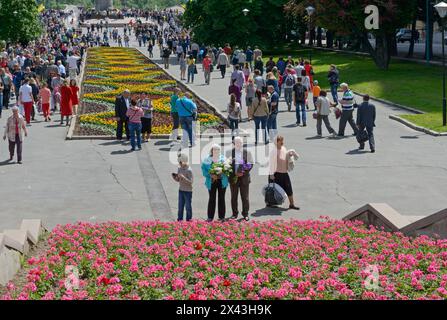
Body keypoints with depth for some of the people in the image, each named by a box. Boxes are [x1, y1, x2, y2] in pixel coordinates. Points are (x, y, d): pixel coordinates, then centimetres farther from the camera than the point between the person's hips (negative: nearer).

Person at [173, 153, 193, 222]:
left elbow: (190, 182, -18)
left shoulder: (189, 170, -16)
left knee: (188, 207, 2)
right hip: (181, 190, 6)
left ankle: (188, 220, 11)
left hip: (188, 191, -6)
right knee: (180, 206, 10)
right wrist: (175, 177, -7)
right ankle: (179, 219, 18)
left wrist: (183, 177, -28)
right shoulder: (179, 169, 4)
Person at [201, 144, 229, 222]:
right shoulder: (207, 160, 2)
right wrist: (210, 175, -15)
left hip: (222, 181, 1)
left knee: (221, 199, 4)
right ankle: (210, 217, 8)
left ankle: (221, 217, 11)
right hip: (212, 182, -1)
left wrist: (221, 174, -18)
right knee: (212, 199, 1)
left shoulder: (223, 159, 4)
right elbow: (204, 170, 0)